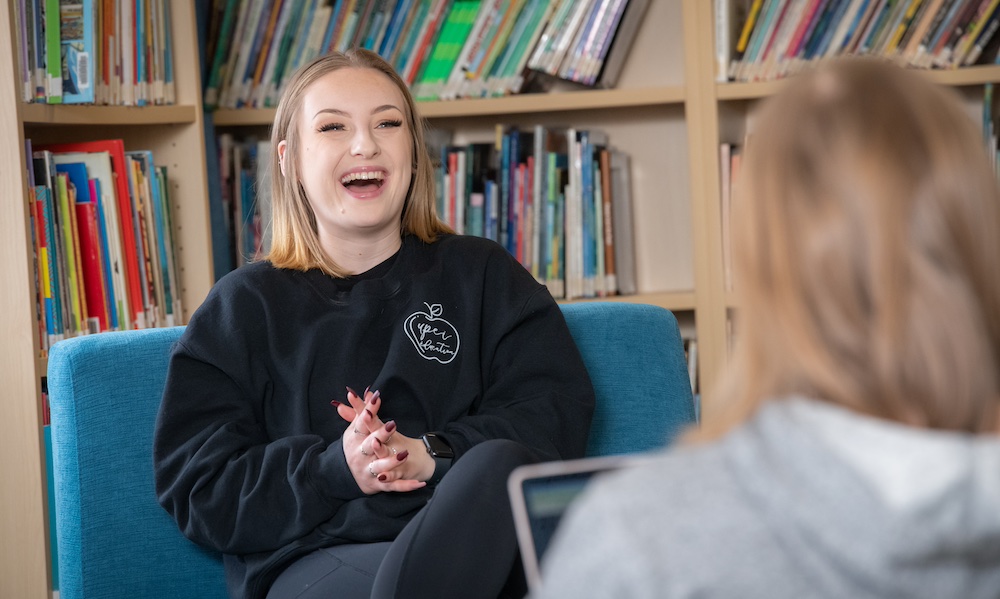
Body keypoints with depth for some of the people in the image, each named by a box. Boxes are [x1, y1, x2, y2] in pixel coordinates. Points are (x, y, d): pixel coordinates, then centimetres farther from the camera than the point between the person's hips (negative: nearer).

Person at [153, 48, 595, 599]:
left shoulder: (480, 273, 23)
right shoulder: (244, 305, 19)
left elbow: (558, 410, 8)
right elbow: (195, 486, 8)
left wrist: (433, 455, -11)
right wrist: (335, 470, -10)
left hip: (480, 531, 3)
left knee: (499, 465, -36)